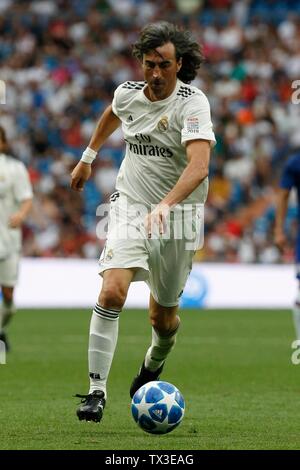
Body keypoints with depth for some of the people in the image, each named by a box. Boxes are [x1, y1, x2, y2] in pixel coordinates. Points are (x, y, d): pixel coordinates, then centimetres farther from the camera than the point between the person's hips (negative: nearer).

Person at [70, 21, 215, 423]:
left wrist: (166, 204, -47)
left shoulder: (193, 103, -18)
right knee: (112, 291, -22)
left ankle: (154, 364, 46)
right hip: (130, 207, 2)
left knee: (163, 317, 10)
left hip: (178, 216, -2)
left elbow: (199, 165, -32)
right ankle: (96, 389, -17)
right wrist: (88, 157, 31)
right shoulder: (128, 93, -2)